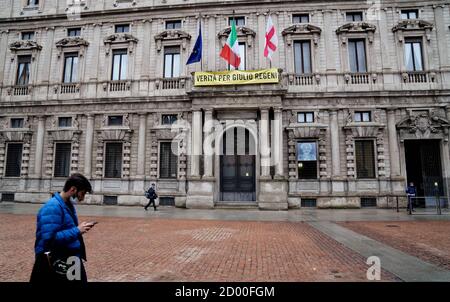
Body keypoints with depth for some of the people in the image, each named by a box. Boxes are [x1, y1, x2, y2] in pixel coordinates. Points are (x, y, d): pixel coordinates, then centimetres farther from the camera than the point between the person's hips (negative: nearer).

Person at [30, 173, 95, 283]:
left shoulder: (69, 205, 10)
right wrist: (77, 231, -22)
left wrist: (80, 229, 2)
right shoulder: (52, 207, -21)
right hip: (56, 265, -9)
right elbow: (49, 239, -27)